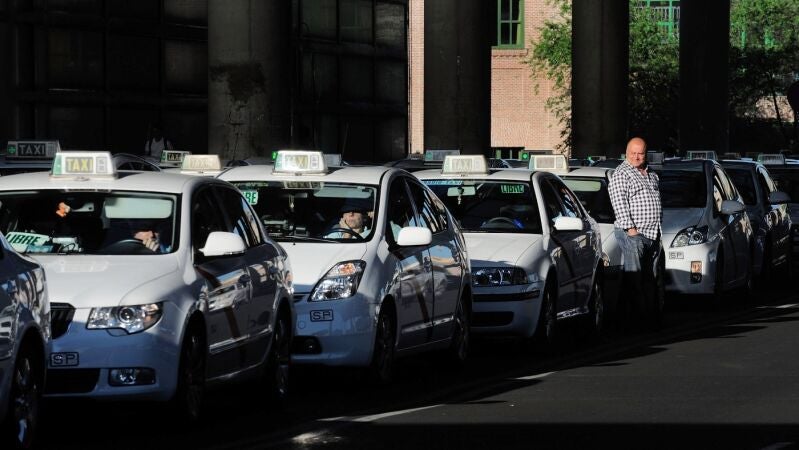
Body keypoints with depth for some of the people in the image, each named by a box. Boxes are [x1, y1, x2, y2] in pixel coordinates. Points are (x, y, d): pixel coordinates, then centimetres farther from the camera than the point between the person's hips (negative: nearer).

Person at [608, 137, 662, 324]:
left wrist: (658, 229, 17)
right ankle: (637, 312, -12)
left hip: (653, 233, 8)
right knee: (634, 277, -10)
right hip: (632, 233, -8)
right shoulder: (621, 174, -5)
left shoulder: (651, 175, 19)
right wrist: (630, 228, -18)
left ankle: (649, 309, 11)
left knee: (650, 277, 8)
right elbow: (619, 202, -12)